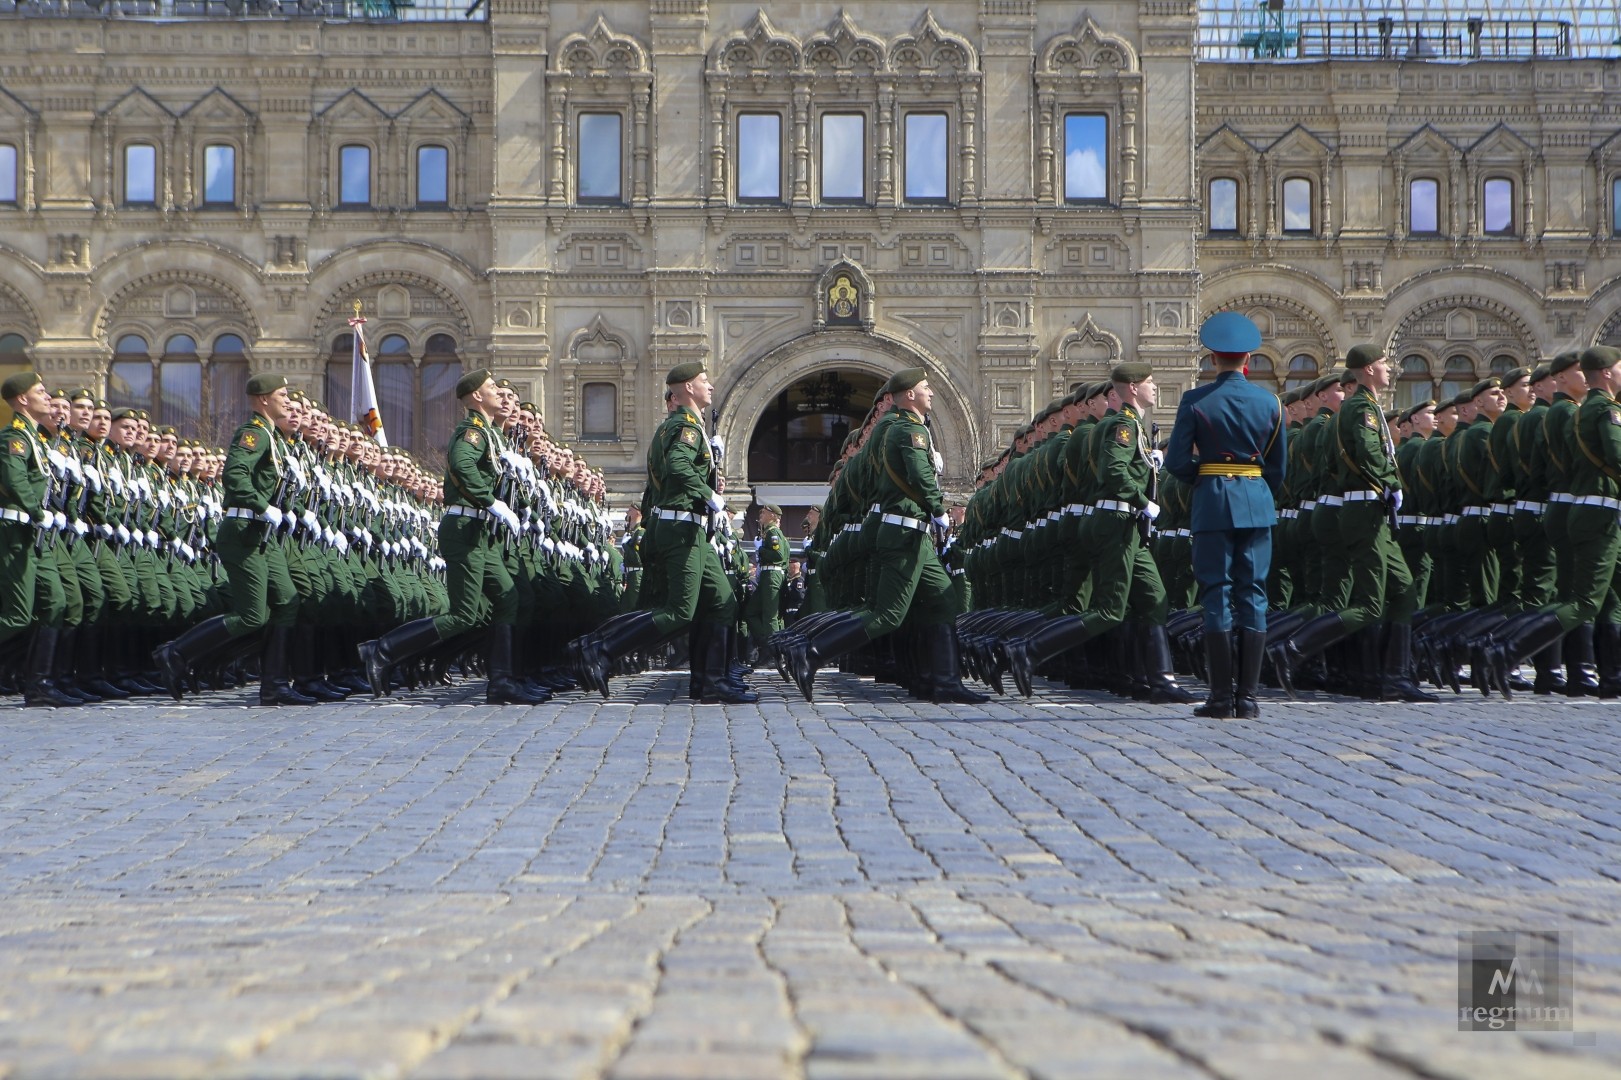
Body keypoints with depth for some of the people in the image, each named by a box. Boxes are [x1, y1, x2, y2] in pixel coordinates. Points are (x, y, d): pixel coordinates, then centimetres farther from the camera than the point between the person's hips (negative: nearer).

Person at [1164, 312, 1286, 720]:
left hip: (1213, 503, -2)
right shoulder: (1269, 402, 4)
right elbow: (1278, 467, 9)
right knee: (1253, 595, 4)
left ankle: (1222, 697, -1)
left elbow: (1176, 461, -6)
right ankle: (1248, 697, 3)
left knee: (1217, 595, 1)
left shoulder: (1195, 401, -5)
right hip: (1258, 503, 2)